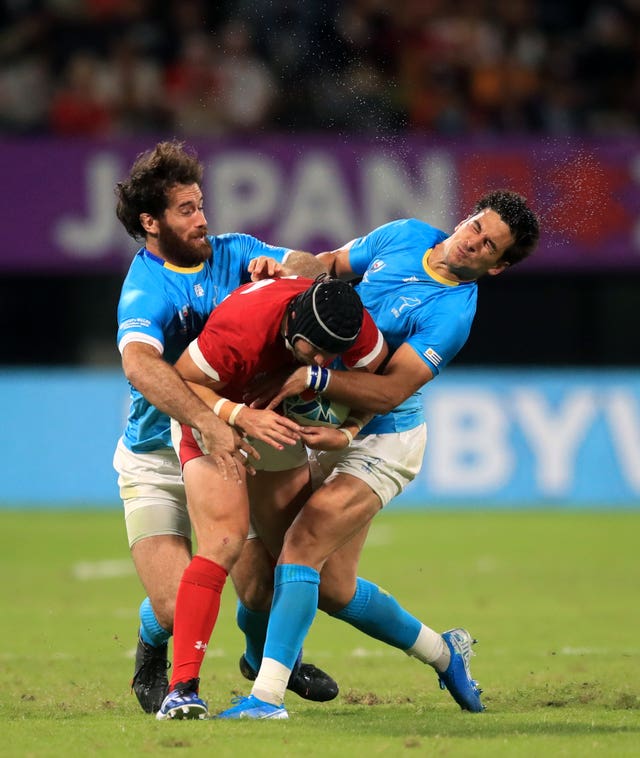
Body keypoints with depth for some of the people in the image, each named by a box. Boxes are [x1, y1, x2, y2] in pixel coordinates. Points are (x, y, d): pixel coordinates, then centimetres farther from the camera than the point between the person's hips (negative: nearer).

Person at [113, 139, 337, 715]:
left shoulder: (232, 252, 0)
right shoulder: (145, 293, -21)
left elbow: (314, 268, 3)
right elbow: (140, 364, -40)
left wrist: (281, 268, -22)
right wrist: (210, 423, -53)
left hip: (225, 452, 4)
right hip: (156, 467, -4)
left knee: (263, 586, -8)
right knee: (177, 607, -17)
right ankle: (152, 664, 20)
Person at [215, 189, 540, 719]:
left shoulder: (453, 312, -20)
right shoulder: (405, 236, 1)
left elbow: (389, 391, -27)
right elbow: (332, 265, 16)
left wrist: (312, 378, -35)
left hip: (380, 443, -7)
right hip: (330, 430, 7)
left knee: (303, 545, -23)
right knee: (332, 588, 7)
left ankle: (267, 694, -26)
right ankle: (443, 652, 30)